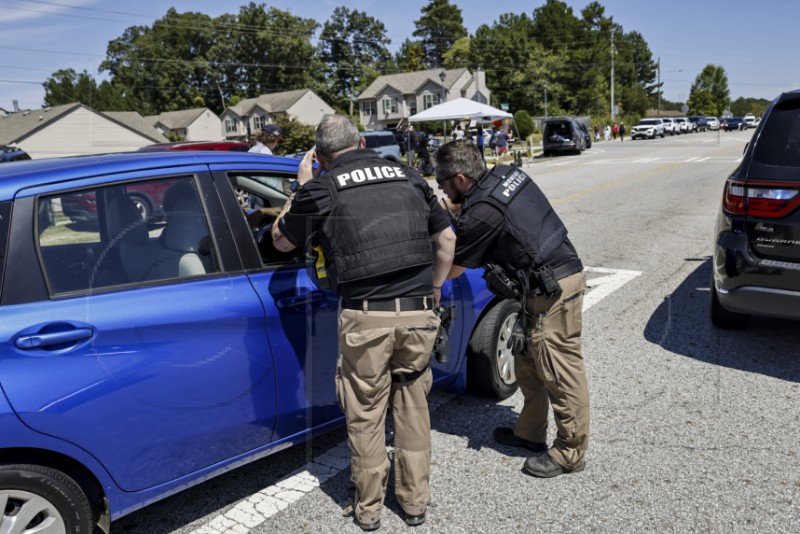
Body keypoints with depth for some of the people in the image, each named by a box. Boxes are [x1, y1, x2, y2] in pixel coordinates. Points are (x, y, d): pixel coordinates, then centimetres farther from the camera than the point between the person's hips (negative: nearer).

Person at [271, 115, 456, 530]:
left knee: (365, 414, 14)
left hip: (366, 317, -3)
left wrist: (302, 190, 24)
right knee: (412, 405, 19)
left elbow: (281, 242, 16)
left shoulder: (322, 187, 2)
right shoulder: (408, 176, 12)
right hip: (418, 313, 4)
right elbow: (446, 238, 18)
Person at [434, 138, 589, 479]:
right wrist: (456, 207, 19)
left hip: (552, 290, -10)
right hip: (564, 273, 10)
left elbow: (453, 270, -7)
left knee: (560, 372, 1)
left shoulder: (480, 214, -20)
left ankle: (571, 452, 14)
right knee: (528, 363, 19)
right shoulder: (507, 174, 5)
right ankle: (530, 432, 32)